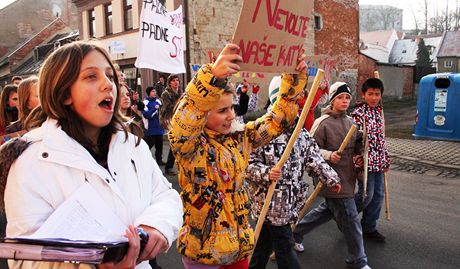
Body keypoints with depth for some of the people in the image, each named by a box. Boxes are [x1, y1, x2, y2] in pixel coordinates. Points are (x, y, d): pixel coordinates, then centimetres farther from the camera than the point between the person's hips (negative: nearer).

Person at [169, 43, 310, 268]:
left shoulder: (239, 139, 1)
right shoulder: (190, 146, -16)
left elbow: (278, 119, 7)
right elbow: (181, 127, -39)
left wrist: (293, 79, -6)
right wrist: (213, 75, -52)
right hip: (204, 249, -5)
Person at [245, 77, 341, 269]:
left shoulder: (300, 132, 6)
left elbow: (313, 157, 15)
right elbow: (248, 163, -16)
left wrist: (330, 177, 16)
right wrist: (267, 173, -31)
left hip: (289, 201, 7)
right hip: (269, 202, -7)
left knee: (265, 243, 21)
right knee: (285, 246, 5)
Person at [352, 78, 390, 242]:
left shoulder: (379, 112, 12)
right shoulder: (358, 113, -11)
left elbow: (382, 138, 18)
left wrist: (386, 159, 17)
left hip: (378, 161, 8)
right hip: (366, 160, -7)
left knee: (378, 195, 11)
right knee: (366, 194, -4)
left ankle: (369, 228, 24)